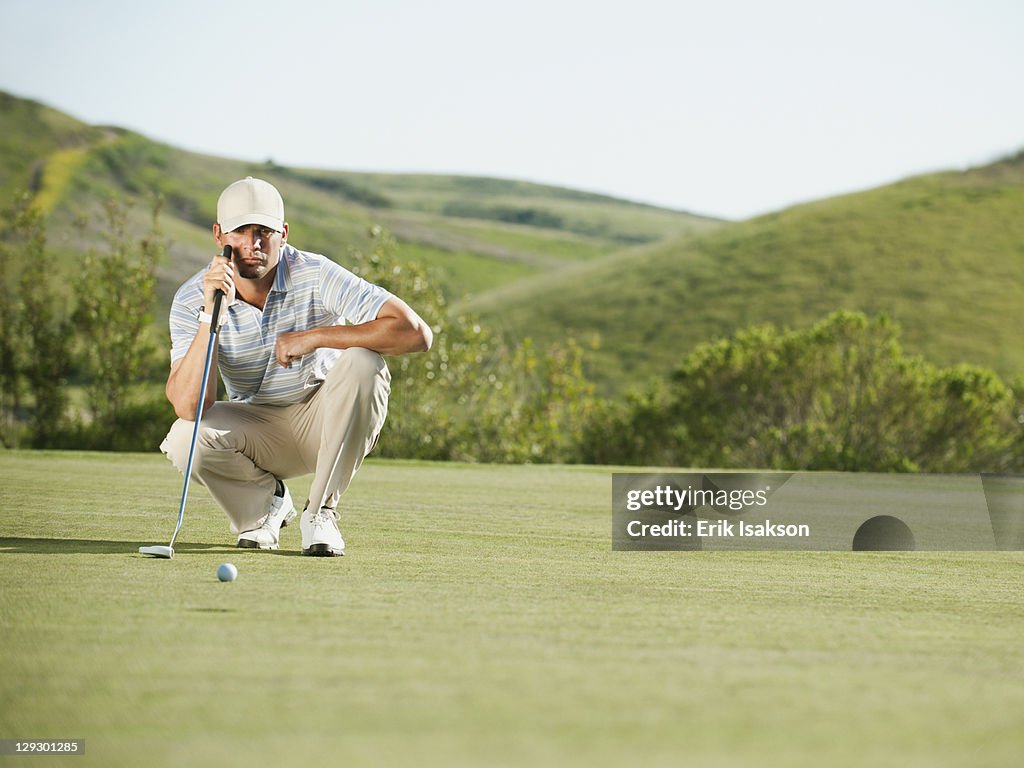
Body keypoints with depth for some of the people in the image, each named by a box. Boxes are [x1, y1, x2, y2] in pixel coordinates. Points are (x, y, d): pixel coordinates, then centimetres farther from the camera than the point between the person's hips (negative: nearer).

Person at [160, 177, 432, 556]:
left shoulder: (316, 276, -21)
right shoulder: (192, 298, -16)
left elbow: (416, 332, -31)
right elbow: (188, 406, -28)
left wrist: (315, 337, -33)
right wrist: (211, 314, -35)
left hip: (327, 422, -1)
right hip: (256, 431, 1)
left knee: (363, 362, -31)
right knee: (185, 439, -29)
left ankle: (321, 511, -14)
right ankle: (265, 503, 6)